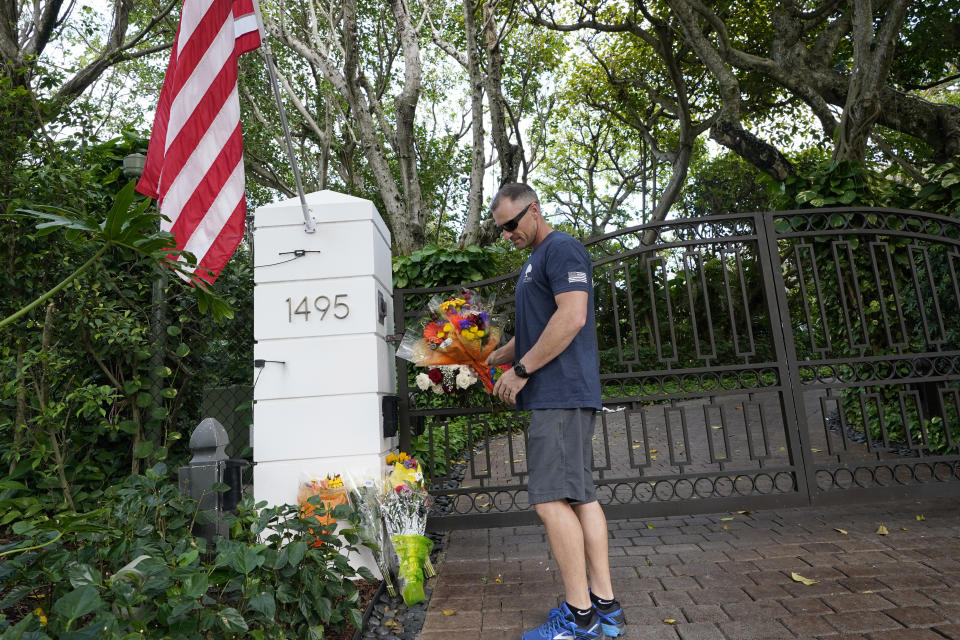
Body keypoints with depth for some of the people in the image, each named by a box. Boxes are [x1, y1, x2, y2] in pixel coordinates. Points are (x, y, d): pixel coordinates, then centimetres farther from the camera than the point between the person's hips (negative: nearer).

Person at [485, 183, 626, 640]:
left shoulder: (561, 249, -6)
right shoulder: (536, 262, 24)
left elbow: (572, 316, -20)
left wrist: (521, 370, -15)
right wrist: (492, 359, 20)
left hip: (561, 394, -10)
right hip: (562, 396, 10)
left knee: (551, 500, -8)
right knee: (581, 497, 10)